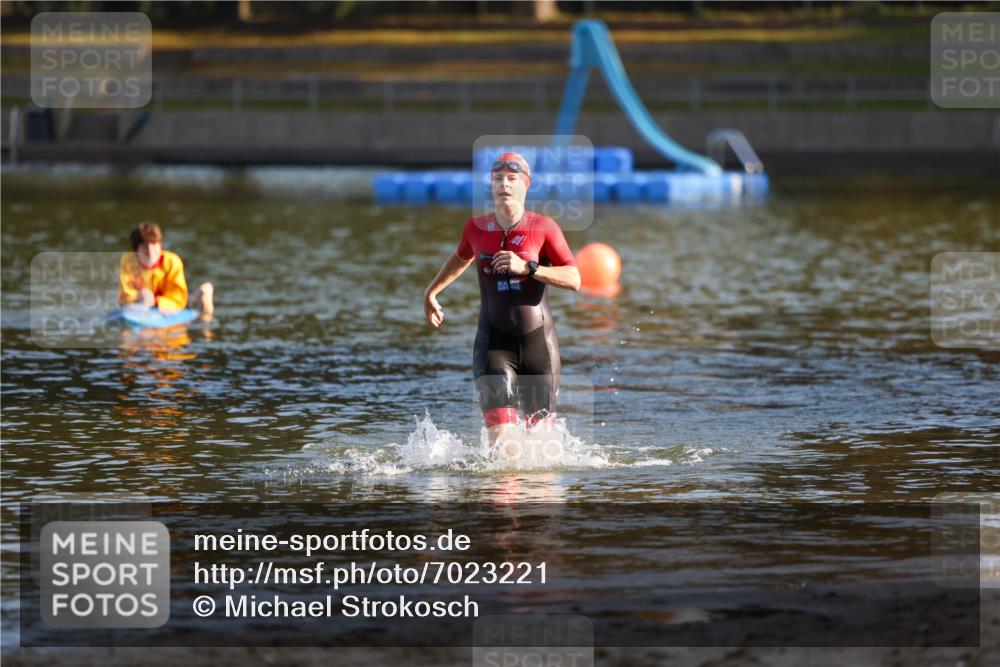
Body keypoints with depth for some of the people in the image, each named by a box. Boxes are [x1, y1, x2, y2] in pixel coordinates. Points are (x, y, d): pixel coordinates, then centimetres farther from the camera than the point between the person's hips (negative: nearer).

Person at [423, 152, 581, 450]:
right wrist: (431, 292, 31)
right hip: (494, 340, 0)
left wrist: (527, 268, -22)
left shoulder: (543, 228, -5)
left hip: (538, 338, 0)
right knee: (500, 429, -18)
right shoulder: (476, 228, 3)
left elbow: (574, 280, -11)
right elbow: (461, 258, 26)